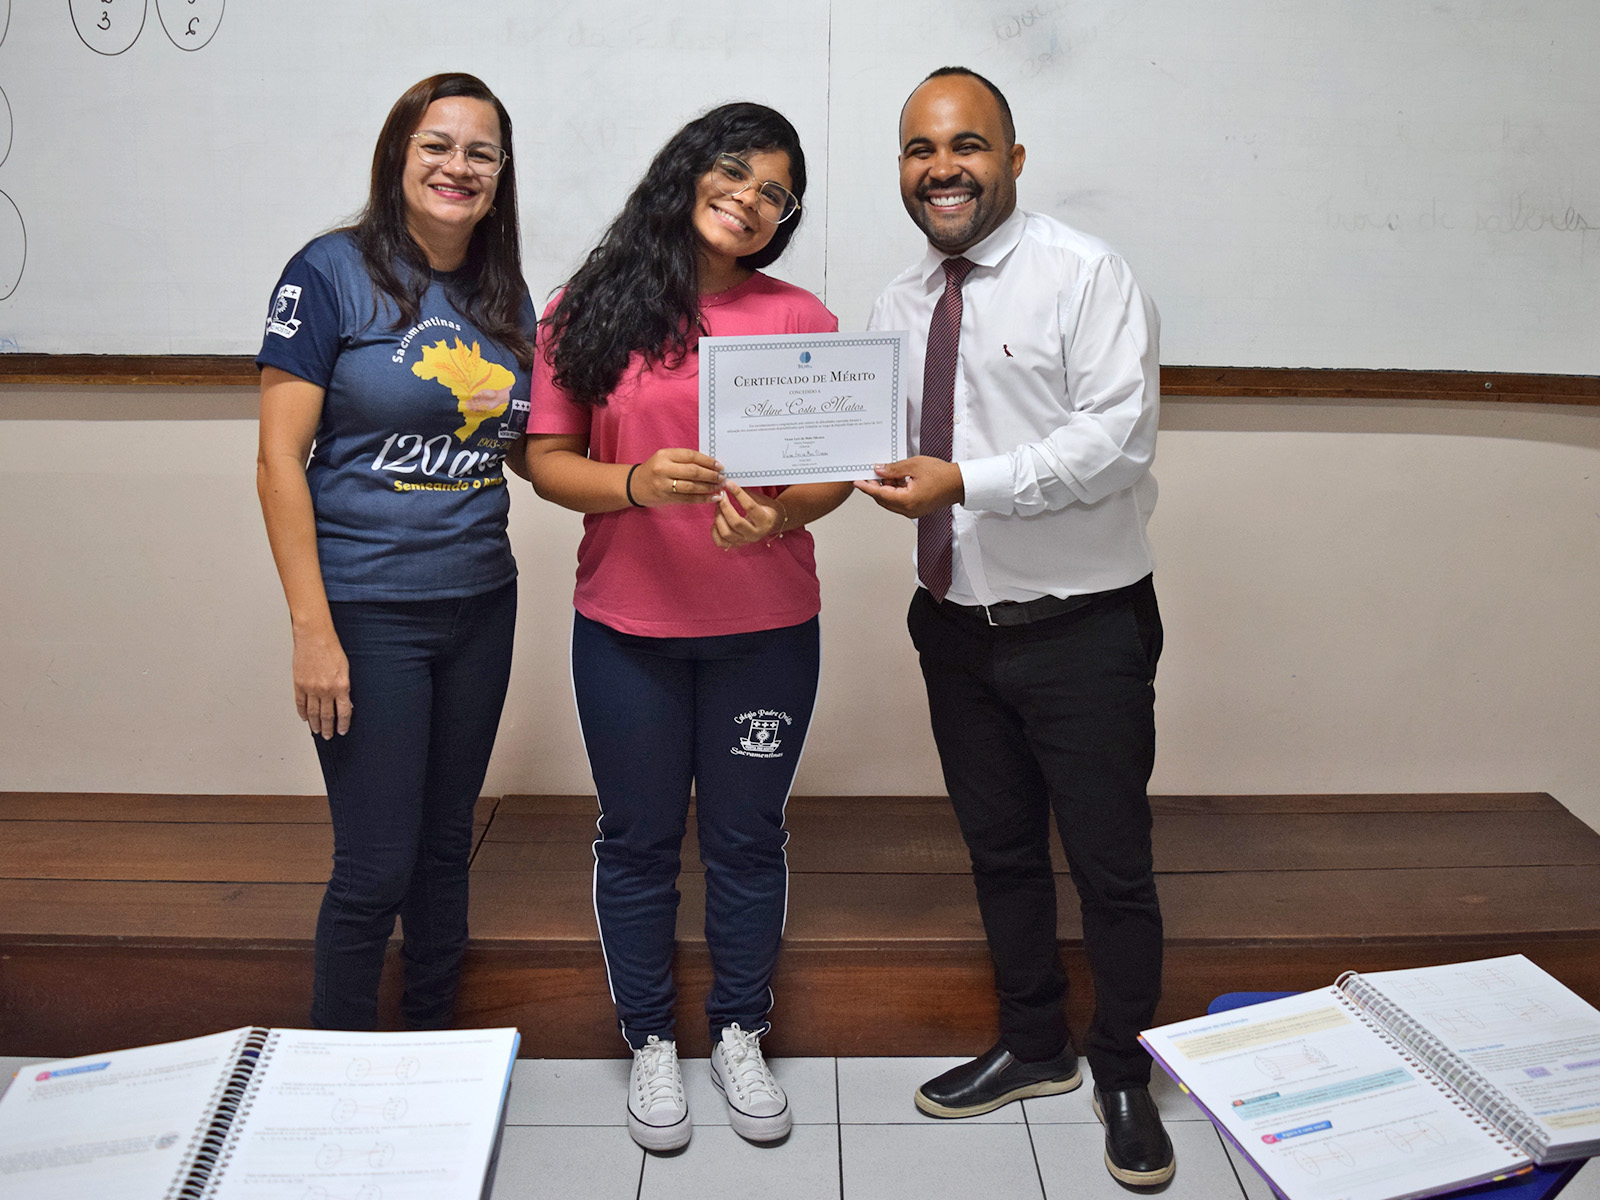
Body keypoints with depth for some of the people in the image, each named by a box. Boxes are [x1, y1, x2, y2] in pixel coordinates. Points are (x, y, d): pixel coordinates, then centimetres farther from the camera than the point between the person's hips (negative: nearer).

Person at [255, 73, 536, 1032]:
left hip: (479, 603, 5)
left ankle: (436, 1044, 34)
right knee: (375, 868, -1)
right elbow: (280, 459, -10)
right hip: (366, 611, -5)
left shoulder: (507, 296, 8)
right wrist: (312, 628, -16)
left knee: (446, 844, 16)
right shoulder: (333, 272, -8)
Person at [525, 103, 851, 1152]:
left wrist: (780, 516, -20)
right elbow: (546, 460, -2)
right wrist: (636, 483, -21)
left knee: (748, 837, 12)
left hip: (766, 629, 1)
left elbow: (838, 466, 1)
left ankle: (739, 1036, 33)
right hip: (627, 630, 0)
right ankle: (652, 1043, 32)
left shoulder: (800, 317, 1)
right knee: (639, 840, 12)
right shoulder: (590, 310, 0)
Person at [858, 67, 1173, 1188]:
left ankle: (1125, 1076, 28)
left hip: (1083, 629, -6)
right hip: (958, 625, 6)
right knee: (1000, 851, 18)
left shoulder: (1086, 275, -11)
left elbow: (1118, 439, -20)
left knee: (1112, 865, 6)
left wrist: (967, 482, -28)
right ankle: (1034, 1048, 39)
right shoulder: (899, 304, 9)